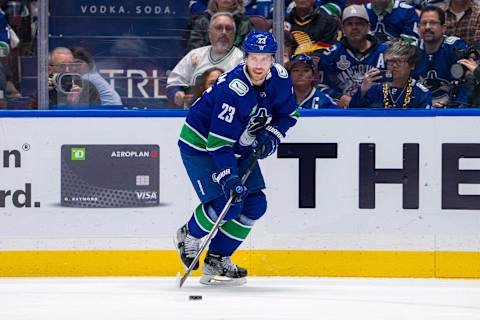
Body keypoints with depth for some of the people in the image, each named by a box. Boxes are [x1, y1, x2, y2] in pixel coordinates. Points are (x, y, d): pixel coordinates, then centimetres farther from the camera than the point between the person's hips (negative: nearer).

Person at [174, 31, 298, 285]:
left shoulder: (279, 78, -11)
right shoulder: (233, 89, -33)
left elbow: (287, 113, 7)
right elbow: (218, 142, -33)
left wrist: (272, 135, -12)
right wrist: (228, 178, -39)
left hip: (239, 147, 8)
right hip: (201, 145, -8)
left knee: (254, 205, 0)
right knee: (226, 204, -19)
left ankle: (216, 261, 11)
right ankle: (189, 236, 11)